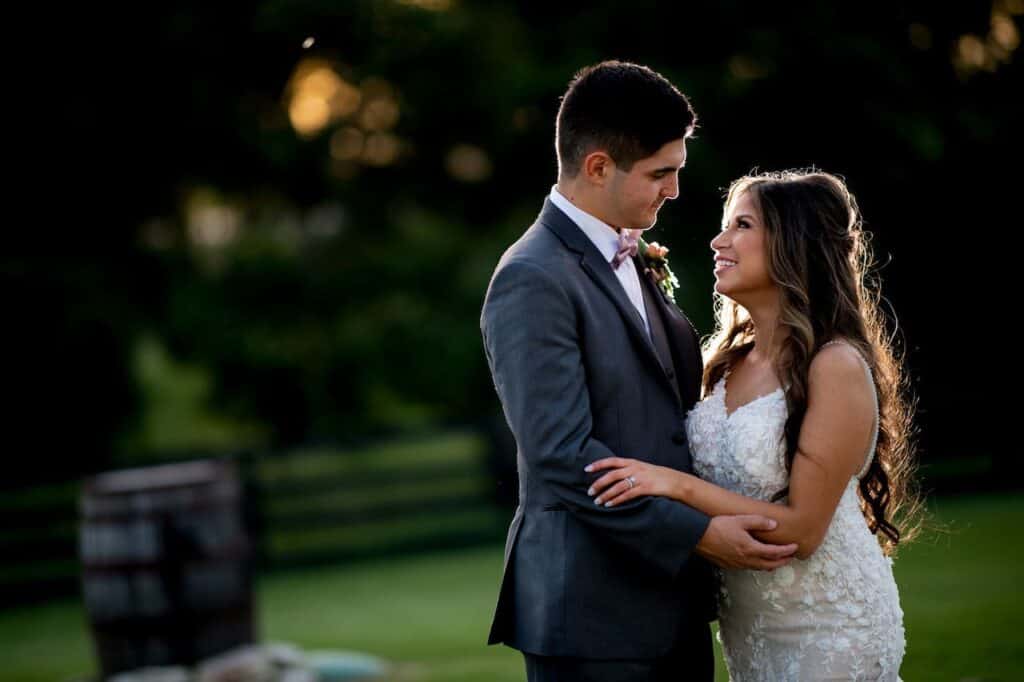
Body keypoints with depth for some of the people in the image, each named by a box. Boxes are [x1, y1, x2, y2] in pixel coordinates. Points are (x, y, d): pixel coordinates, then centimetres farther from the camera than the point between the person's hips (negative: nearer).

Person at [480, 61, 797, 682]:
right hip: (595, 613, -8)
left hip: (673, 600, 9)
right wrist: (698, 533, -20)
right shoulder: (533, 281, -14)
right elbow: (562, 455, -21)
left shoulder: (632, 262, 15)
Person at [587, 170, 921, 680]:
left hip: (828, 631, -7)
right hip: (746, 627, 7)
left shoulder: (835, 366, -17)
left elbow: (802, 529, -18)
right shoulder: (729, 359, 5)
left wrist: (678, 485, -24)